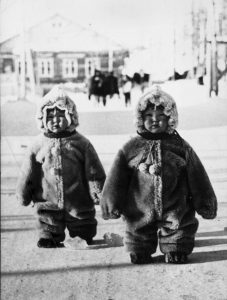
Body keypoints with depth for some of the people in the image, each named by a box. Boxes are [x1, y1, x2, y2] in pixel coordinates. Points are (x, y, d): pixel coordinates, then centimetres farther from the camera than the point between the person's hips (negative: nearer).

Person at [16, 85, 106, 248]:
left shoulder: (82, 143, -4)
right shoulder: (39, 144, -1)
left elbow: (94, 173, -3)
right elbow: (27, 175, 5)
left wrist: (101, 196, -5)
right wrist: (24, 196, 9)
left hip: (79, 206, -1)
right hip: (48, 205, 1)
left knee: (84, 243, 11)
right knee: (47, 244, 6)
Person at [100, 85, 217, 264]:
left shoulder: (181, 147, 1)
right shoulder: (131, 149, 1)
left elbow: (198, 180, 4)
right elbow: (116, 181, 4)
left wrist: (206, 205, 5)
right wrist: (111, 205, 1)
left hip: (176, 216, 0)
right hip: (140, 215, 0)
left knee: (178, 257, 5)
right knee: (139, 258, 9)